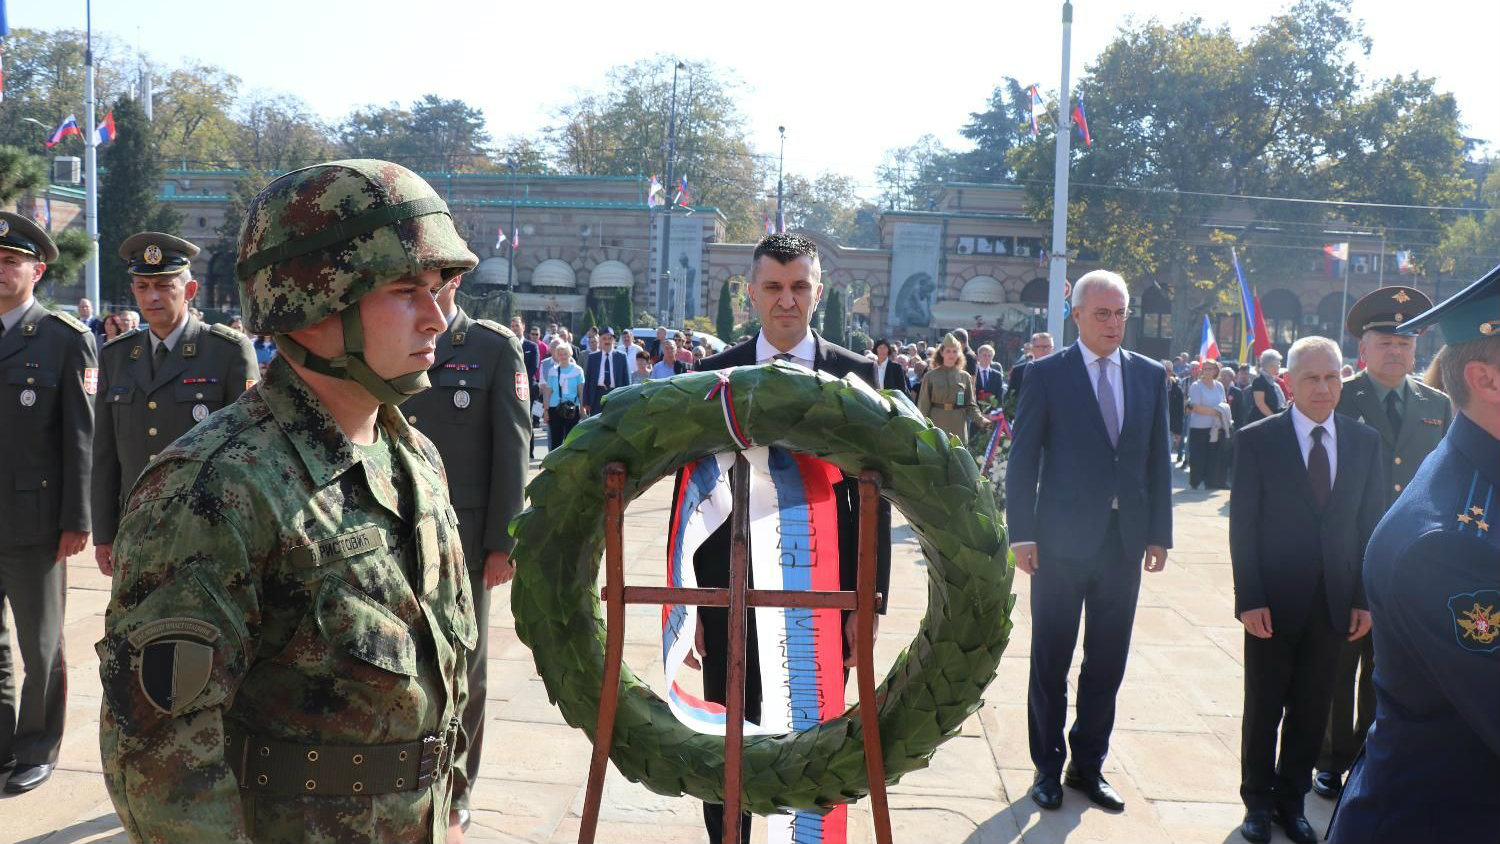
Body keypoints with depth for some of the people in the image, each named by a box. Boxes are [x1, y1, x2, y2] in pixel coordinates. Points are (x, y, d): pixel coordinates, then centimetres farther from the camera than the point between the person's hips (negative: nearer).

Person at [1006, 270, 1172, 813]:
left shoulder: (1150, 376, 8)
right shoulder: (1046, 374, -4)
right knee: (1050, 663, 7)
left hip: (1125, 540, 4)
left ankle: (1088, 765, 25)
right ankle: (1048, 767, 22)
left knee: (1107, 665, 11)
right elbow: (1022, 459, -5)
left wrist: (1159, 534, 6)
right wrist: (1021, 534, -10)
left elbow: (1158, 459, 10)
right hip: (1062, 540, -3)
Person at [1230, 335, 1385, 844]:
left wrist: (1364, 599, 1)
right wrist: (1250, 599, -11)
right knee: (1265, 707, 10)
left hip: (1333, 603, 3)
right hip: (1274, 601, -3)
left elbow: (1370, 525, 5)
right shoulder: (1258, 440, -6)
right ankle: (1258, 801, 26)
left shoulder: (1365, 442, 3)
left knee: (1312, 708, 12)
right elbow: (1243, 526, -7)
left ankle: (1292, 799, 29)